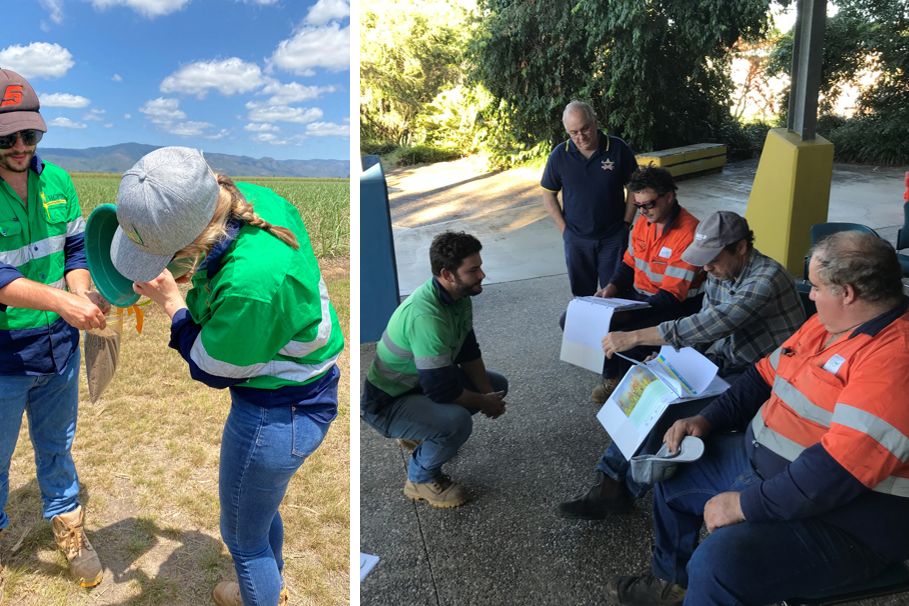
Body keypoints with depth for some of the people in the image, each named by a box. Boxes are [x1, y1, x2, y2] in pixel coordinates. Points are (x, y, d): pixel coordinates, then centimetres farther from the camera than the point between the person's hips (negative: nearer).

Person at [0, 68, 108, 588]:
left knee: (57, 447, 23)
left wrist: (81, 293, -17)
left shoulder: (57, 180, -2)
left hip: (60, 347, 4)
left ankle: (69, 529, 42)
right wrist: (59, 300, -41)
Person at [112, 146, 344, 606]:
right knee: (259, 508, 34)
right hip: (302, 391, 9)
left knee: (243, 535, 18)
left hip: (277, 414, -9)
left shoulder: (251, 282, -40)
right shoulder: (254, 198, -15)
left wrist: (171, 301, -6)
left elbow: (212, 369, -18)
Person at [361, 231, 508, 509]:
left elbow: (469, 352, 6)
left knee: (497, 384, 12)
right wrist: (484, 402, -15)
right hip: (386, 402, -9)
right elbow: (441, 390, -32)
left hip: (421, 381, 9)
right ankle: (421, 479, -3)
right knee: (457, 421, -34)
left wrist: (488, 393, -7)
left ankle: (422, 434, 21)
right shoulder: (427, 315, -35)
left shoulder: (459, 296, -6)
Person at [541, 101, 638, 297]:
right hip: (576, 239, 2)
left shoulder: (618, 149, -8)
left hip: (613, 236, -1)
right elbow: (549, 194, 4)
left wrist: (626, 223, -2)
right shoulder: (559, 155, -5)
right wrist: (563, 228, -2)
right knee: (582, 293, 13)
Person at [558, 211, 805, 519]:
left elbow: (709, 324, -34)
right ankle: (611, 481, -9)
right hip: (724, 363, 8)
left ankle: (624, 490, -5)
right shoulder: (718, 274, 3)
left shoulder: (768, 278, -24)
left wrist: (634, 337, -33)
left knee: (669, 410, -24)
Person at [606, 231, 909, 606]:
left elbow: (838, 472, -32)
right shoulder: (828, 322, 4)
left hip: (843, 515, -9)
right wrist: (707, 420, 2)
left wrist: (745, 505, -24)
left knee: (718, 562, -29)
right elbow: (767, 376, 13)